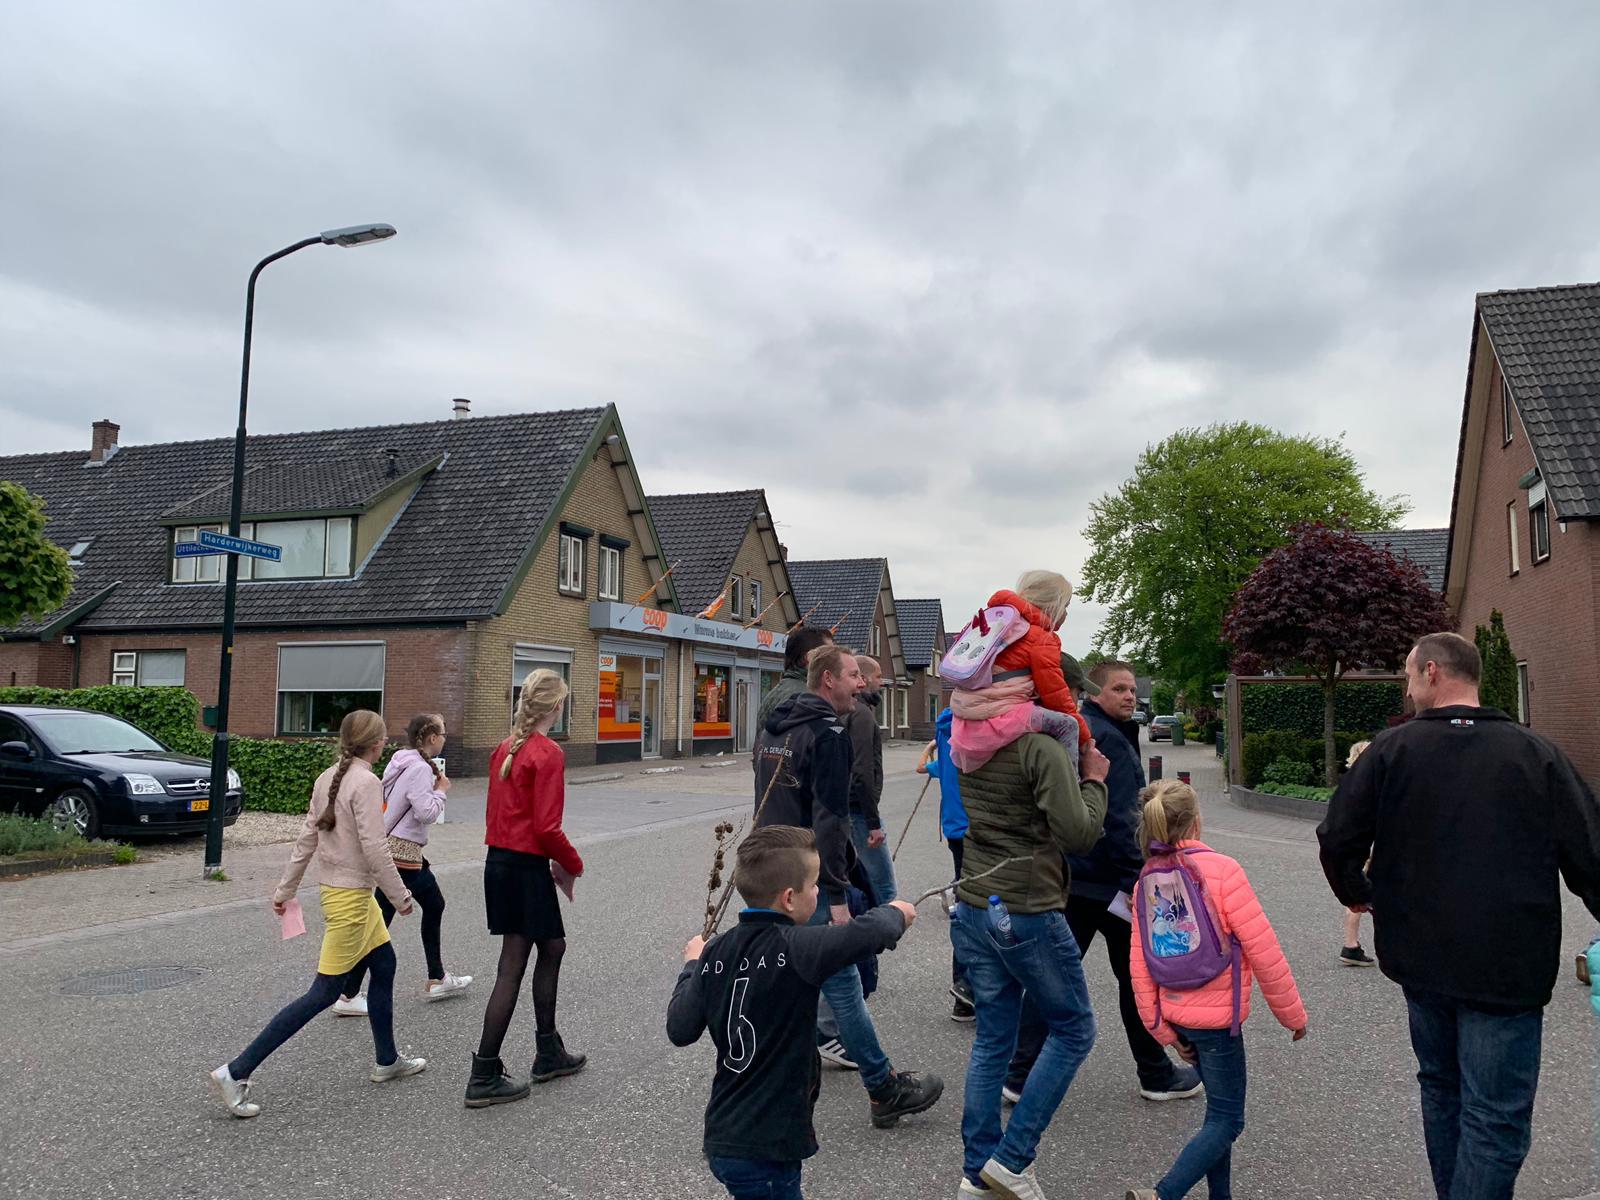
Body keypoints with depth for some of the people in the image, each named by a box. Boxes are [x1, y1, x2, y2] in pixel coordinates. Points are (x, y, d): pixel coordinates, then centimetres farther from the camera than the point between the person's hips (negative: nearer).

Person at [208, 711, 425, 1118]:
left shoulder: (328, 778, 6)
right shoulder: (366, 783, -20)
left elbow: (306, 838, 10)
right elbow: (374, 847, -22)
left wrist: (285, 889, 16)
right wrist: (400, 896, -12)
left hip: (337, 888, 10)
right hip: (349, 896, -10)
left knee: (384, 965, 20)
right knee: (324, 993, -3)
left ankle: (387, 1061, 32)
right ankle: (236, 1073, -1)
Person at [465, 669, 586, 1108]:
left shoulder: (505, 749, 9)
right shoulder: (548, 754, -16)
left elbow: (499, 812, 13)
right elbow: (547, 827, -21)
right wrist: (573, 865, -4)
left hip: (498, 860, 9)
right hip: (527, 869, -9)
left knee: (552, 946, 20)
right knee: (512, 967, 1)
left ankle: (549, 1054, 32)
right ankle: (484, 1078, 9)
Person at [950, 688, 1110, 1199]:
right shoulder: (1043, 750, -18)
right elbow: (1079, 834, -20)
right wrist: (1094, 780, -4)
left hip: (972, 908, 7)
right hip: (1028, 914, -7)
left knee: (991, 1040, 15)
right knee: (1073, 1031, 12)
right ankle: (1012, 1158, 10)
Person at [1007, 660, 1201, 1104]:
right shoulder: (1109, 740, -16)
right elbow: (1120, 819, -23)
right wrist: (1136, 879, -20)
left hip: (1064, 879, 8)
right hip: (1108, 879, -8)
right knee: (1136, 976, 9)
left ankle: (1021, 1076, 8)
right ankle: (1156, 1075, 25)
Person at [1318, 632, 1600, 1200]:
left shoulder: (1392, 749, -5)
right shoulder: (1536, 753, -5)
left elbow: (1338, 839, -6)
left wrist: (1356, 892, 13)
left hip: (1421, 960, 3)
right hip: (1506, 970, -2)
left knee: (1441, 1087, 22)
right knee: (1495, 1117, 2)